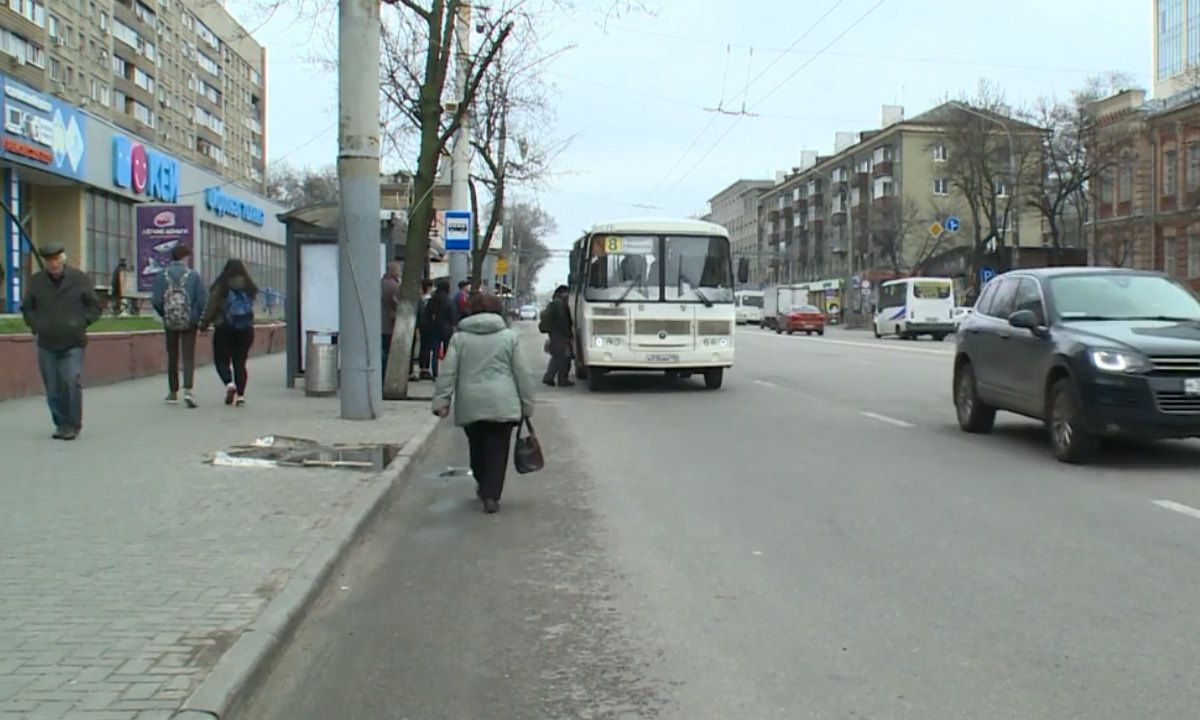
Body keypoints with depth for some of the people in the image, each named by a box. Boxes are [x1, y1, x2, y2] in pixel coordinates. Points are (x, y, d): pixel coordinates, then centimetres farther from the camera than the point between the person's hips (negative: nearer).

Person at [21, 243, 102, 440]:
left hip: (73, 344, -3)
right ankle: (61, 424, 18)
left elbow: (96, 306, 5)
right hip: (46, 344, 3)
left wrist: (81, 322, -5)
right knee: (53, 389, 5)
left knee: (72, 383, -13)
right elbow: (27, 308, 16)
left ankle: (73, 425, 0)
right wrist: (36, 325, 2)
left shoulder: (81, 279, 0)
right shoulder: (36, 281, 5)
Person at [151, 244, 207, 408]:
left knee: (172, 358, 13)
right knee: (188, 357, 0)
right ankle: (188, 389, -17)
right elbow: (203, 300, -9)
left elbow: (155, 300, -4)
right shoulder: (193, 275, -7)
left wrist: (164, 315, 12)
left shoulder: (163, 275, -3)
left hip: (170, 322, 2)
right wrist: (199, 318, 6)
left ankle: (173, 393, 20)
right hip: (189, 322, -2)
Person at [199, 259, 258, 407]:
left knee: (221, 359, 8)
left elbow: (211, 308, -4)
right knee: (240, 361, 8)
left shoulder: (220, 287, -6)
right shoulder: (249, 287, 2)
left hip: (224, 328, -3)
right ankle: (240, 394, 3)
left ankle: (229, 384, -16)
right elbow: (251, 306, 7)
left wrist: (204, 325, 7)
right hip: (246, 329, 3)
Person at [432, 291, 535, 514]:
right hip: (502, 403, -2)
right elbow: (522, 374, 3)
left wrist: (441, 400, -1)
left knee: (477, 448, 19)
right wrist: (527, 404, 8)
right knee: (497, 450, 4)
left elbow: (448, 372, -1)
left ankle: (483, 486, 34)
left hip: (470, 404, 2)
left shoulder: (459, 337, 7)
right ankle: (491, 495, 0)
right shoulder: (510, 336, 5)